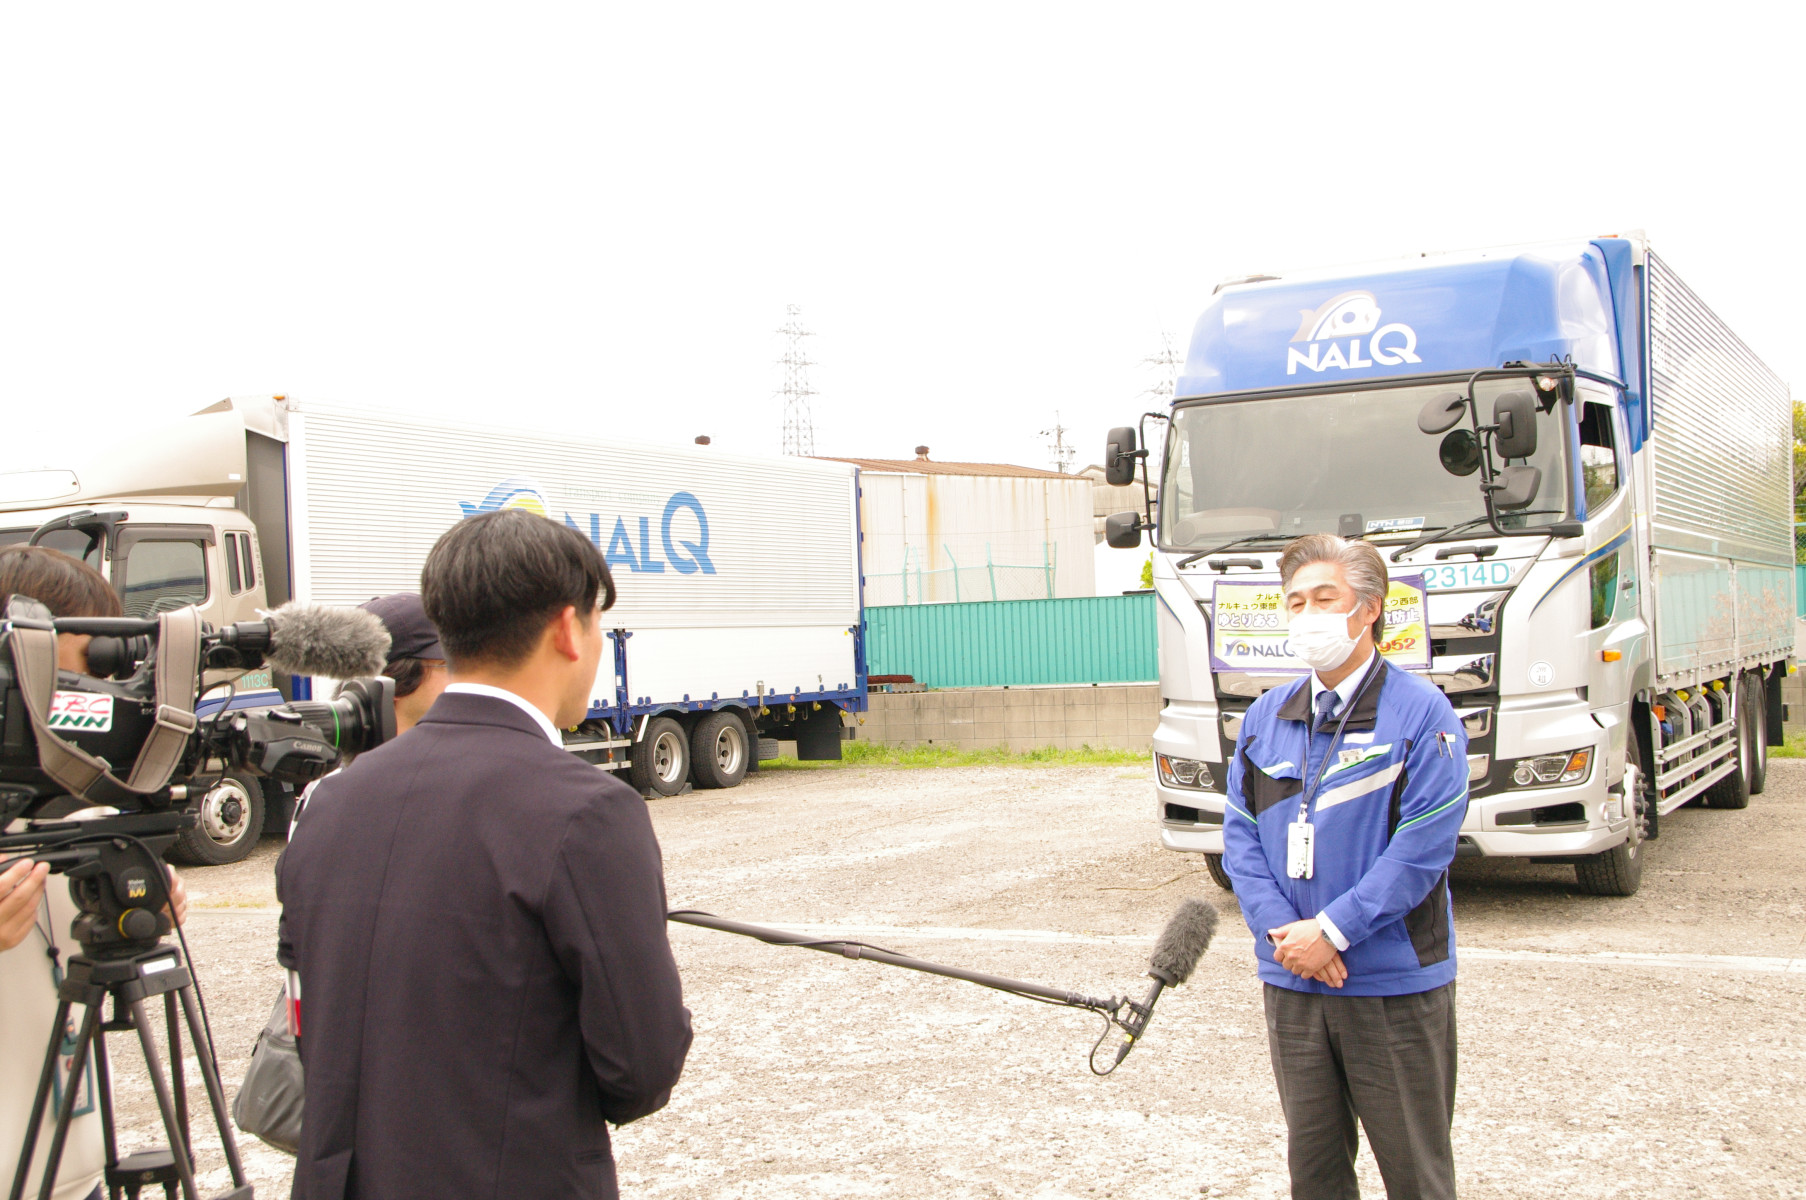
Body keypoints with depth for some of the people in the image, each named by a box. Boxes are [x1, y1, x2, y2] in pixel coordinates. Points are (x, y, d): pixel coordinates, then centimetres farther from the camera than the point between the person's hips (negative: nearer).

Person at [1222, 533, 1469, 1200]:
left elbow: (1423, 849, -14)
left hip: (1395, 984, -4)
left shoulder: (1419, 714, -7)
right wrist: (1280, 929, -9)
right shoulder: (1266, 719, 9)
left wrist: (1332, 930, -16)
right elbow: (1240, 836, 6)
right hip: (1291, 979, 4)